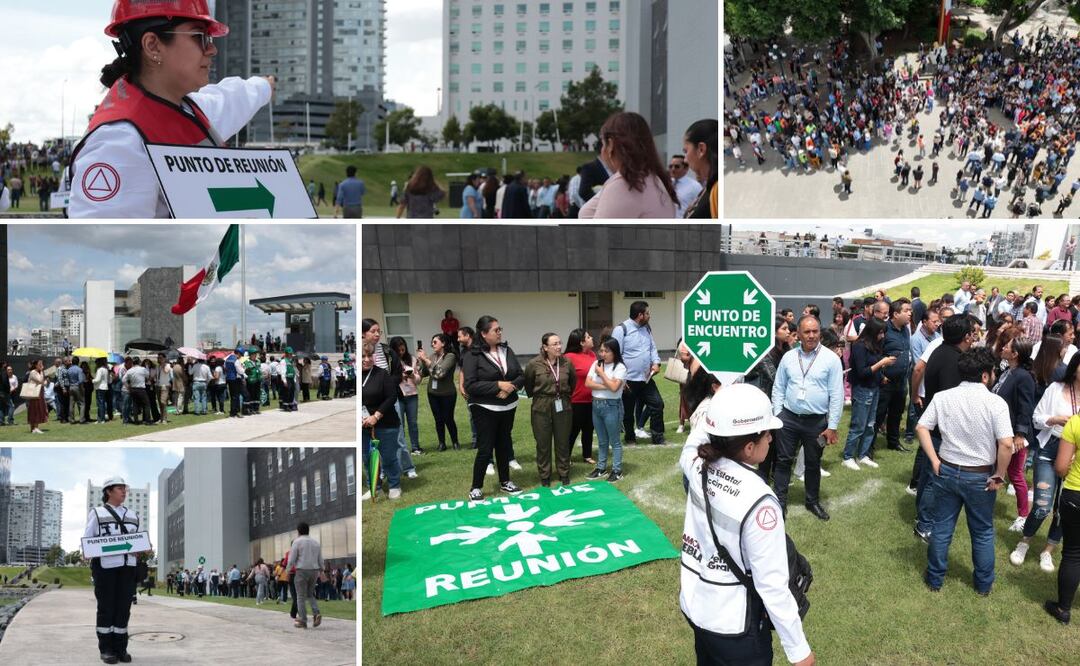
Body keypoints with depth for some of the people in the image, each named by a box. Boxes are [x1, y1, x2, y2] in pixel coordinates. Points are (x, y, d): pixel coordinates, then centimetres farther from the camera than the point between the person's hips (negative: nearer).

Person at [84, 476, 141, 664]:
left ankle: (120, 648, 8)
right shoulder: (97, 513, 7)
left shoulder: (132, 516, 19)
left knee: (123, 607, 2)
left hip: (127, 566, 4)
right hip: (105, 565, -4)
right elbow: (87, 541, 3)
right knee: (106, 607, -1)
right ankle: (106, 649, 6)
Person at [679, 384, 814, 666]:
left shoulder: (698, 465, -10)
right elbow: (772, 584, -25)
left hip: (693, 605, 6)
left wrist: (720, 404, 21)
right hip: (734, 624, -6)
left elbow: (693, 443, 17)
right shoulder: (758, 501, -29)